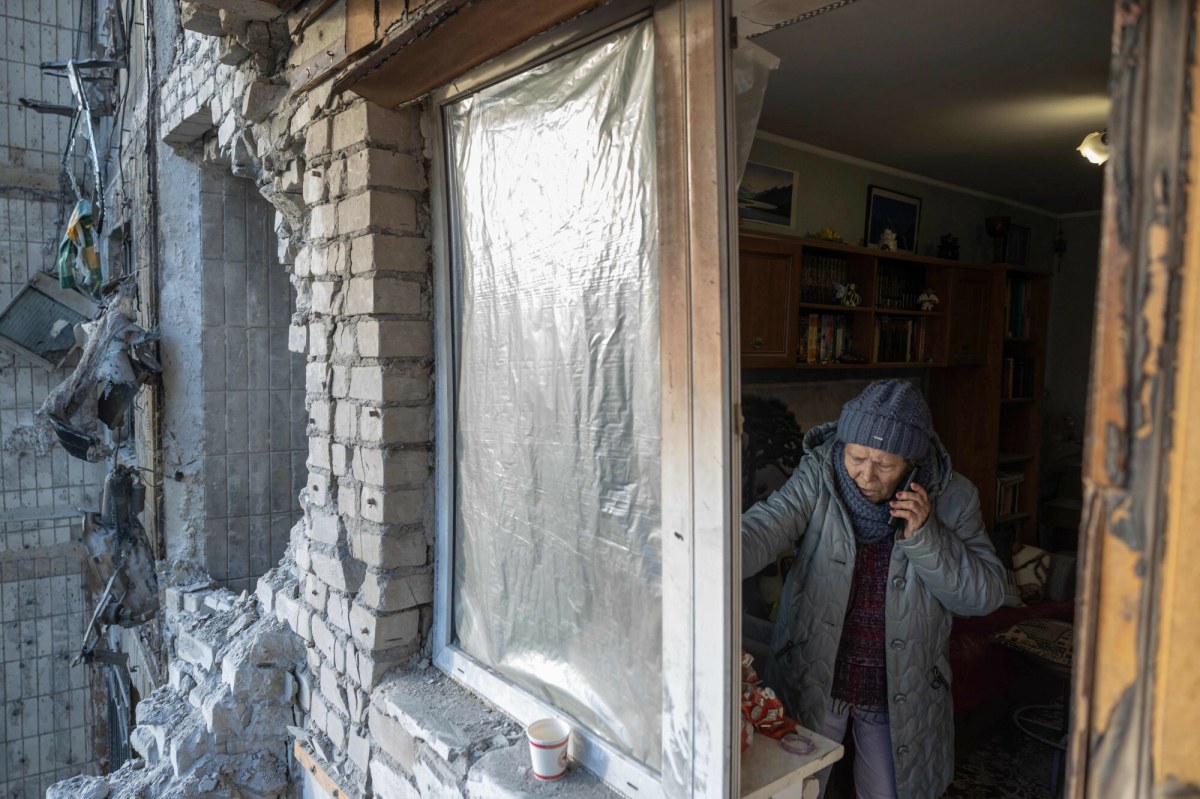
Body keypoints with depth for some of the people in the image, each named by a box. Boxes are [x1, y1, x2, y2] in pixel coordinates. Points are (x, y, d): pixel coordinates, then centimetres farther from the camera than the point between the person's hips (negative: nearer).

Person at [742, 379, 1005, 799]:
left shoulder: (951, 498, -11)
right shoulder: (817, 477, -15)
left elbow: (986, 593, -10)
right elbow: (765, 528, -28)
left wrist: (924, 537, -25)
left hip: (899, 691, 1)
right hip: (812, 679, 0)